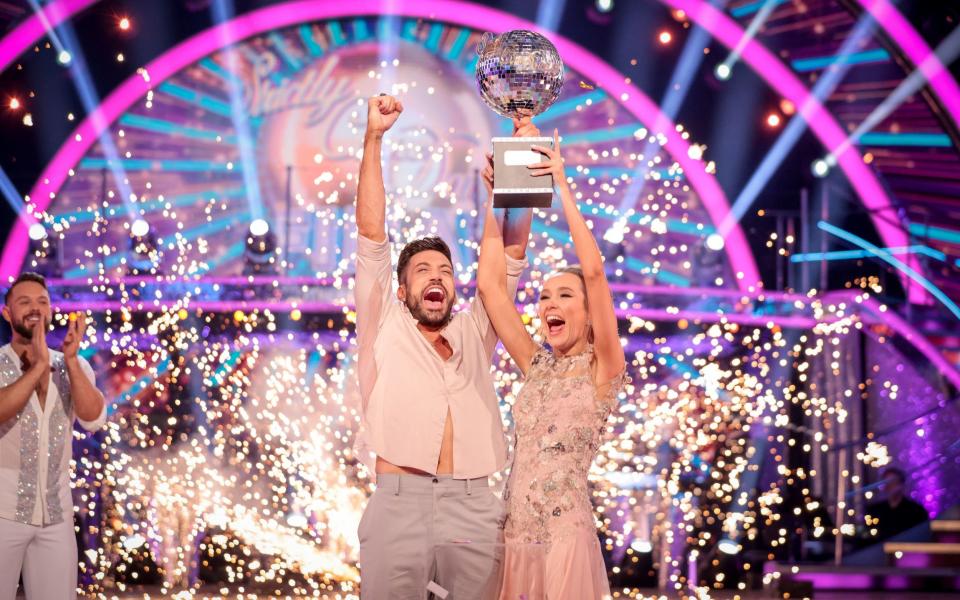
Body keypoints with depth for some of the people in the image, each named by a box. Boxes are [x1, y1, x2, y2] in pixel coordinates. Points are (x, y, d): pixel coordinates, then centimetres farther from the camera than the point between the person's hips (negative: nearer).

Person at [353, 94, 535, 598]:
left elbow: (510, 252, 14)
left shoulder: (474, 332, 20)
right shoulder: (385, 327, 14)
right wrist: (373, 139, 1)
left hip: (474, 510, 2)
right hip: (398, 505, -2)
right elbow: (370, 233, 7)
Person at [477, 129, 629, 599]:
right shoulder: (536, 366, 12)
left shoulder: (602, 369, -2)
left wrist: (563, 190, -12)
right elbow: (489, 285, 9)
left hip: (565, 537, -5)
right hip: (513, 536, 5)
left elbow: (594, 271, -13)